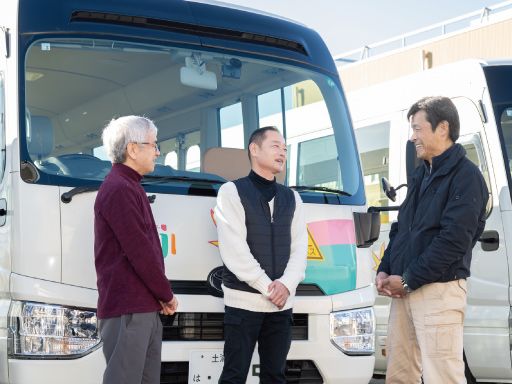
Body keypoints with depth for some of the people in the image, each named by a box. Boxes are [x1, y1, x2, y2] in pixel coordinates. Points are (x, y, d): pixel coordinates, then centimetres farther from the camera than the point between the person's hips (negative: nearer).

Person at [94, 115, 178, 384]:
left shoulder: (130, 188, 20)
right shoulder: (119, 189, -13)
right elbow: (139, 252, -16)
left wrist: (161, 296, 10)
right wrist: (167, 294, -5)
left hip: (146, 307, 10)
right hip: (127, 309, -10)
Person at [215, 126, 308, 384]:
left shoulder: (292, 198, 16)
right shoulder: (232, 192, -1)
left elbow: (299, 247, 7)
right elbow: (234, 249, -10)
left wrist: (286, 285, -10)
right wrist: (267, 287, -13)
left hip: (282, 303, 5)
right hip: (243, 300, -5)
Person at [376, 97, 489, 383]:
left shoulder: (466, 175, -9)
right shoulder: (422, 174, 18)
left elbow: (454, 240, -17)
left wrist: (409, 280, -14)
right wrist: (385, 271, 7)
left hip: (439, 290, -8)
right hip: (403, 289, 8)